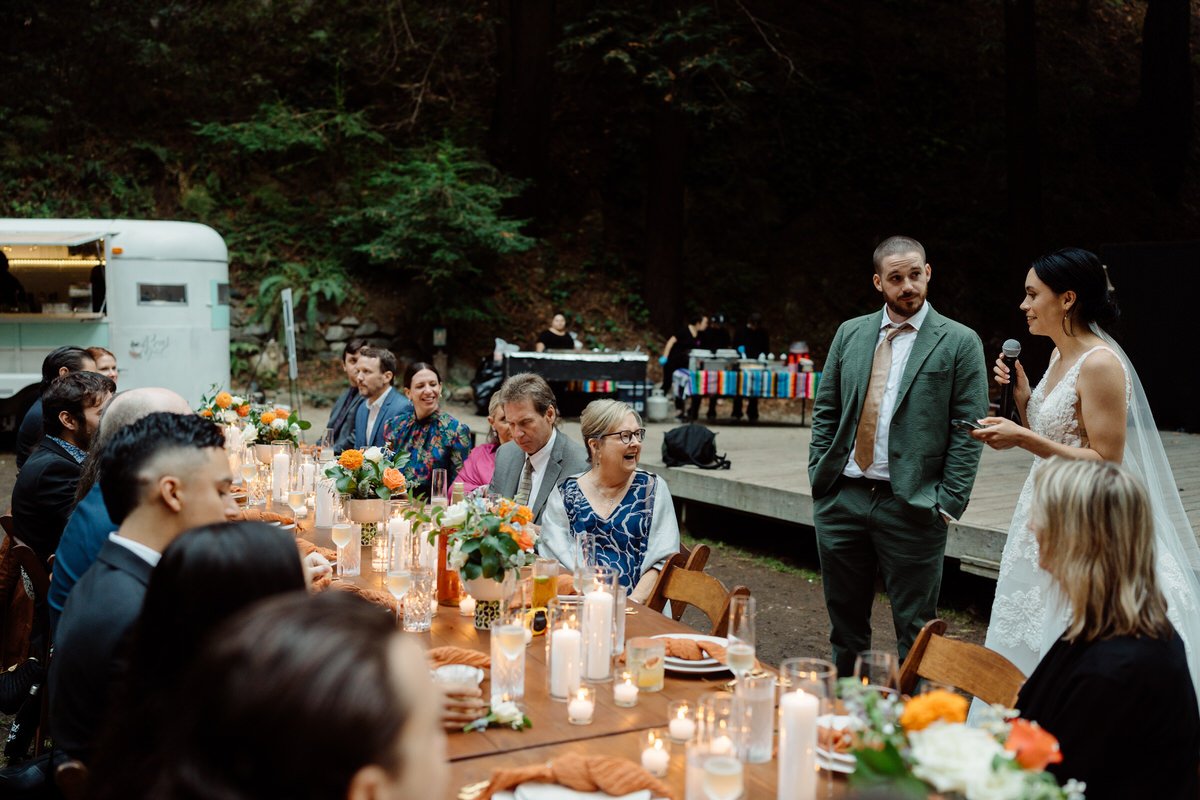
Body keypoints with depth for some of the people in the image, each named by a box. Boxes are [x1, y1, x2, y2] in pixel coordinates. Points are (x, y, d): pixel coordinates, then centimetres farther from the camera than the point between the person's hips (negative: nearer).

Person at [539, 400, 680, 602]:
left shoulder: (652, 487, 9)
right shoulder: (565, 493, 9)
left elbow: (662, 560, 4)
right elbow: (554, 560, 3)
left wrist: (633, 603, -11)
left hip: (640, 610, -1)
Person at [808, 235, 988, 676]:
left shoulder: (959, 342, -1)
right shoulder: (850, 333, 11)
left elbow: (968, 431, -5)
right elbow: (825, 412, 13)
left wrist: (948, 503, -10)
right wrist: (818, 475, 4)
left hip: (911, 506, -4)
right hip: (841, 500, 4)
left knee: (914, 630, 4)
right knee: (845, 623, 15)